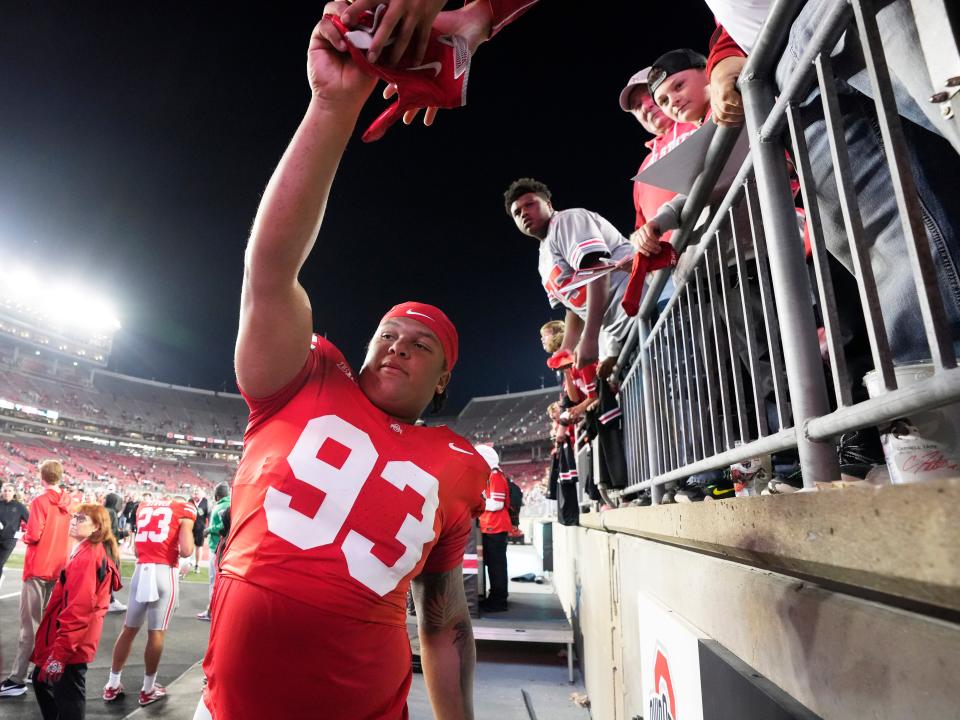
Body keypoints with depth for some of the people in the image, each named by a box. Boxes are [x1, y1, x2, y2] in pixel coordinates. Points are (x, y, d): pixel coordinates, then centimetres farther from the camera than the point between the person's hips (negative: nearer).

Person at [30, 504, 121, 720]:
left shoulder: (87, 557, -21)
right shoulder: (98, 552, 11)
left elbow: (77, 609, -27)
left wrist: (59, 653, -26)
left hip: (71, 644, -10)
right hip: (73, 640, 10)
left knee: (67, 698, 0)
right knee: (42, 680, 27)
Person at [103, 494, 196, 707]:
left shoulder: (144, 506, 16)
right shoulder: (185, 510, -1)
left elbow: (137, 547, 21)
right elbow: (186, 551, -9)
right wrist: (188, 531, 8)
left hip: (141, 570, 5)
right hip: (165, 573, -5)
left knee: (129, 629, 18)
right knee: (156, 633, 5)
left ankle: (112, 685, 29)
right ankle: (148, 689, 16)